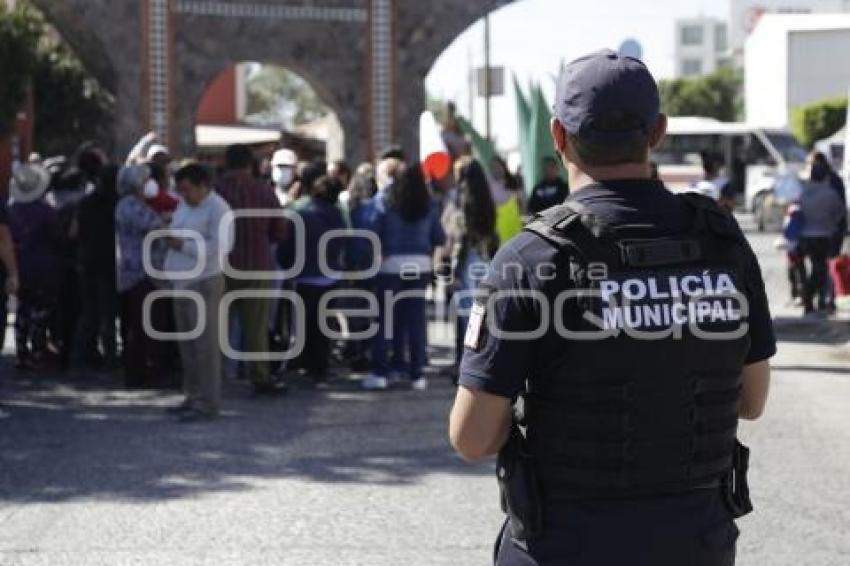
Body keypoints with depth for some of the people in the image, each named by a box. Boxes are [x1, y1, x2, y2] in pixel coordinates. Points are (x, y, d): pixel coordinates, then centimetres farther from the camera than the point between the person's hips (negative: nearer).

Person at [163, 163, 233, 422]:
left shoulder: (217, 209, -11)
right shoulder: (184, 205, 16)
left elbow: (220, 246, -22)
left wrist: (183, 245, -20)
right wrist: (170, 237, 3)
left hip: (205, 283, -9)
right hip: (183, 283, 9)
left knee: (205, 344, -7)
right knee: (187, 344, 12)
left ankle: (208, 403, -4)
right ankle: (193, 396, 21)